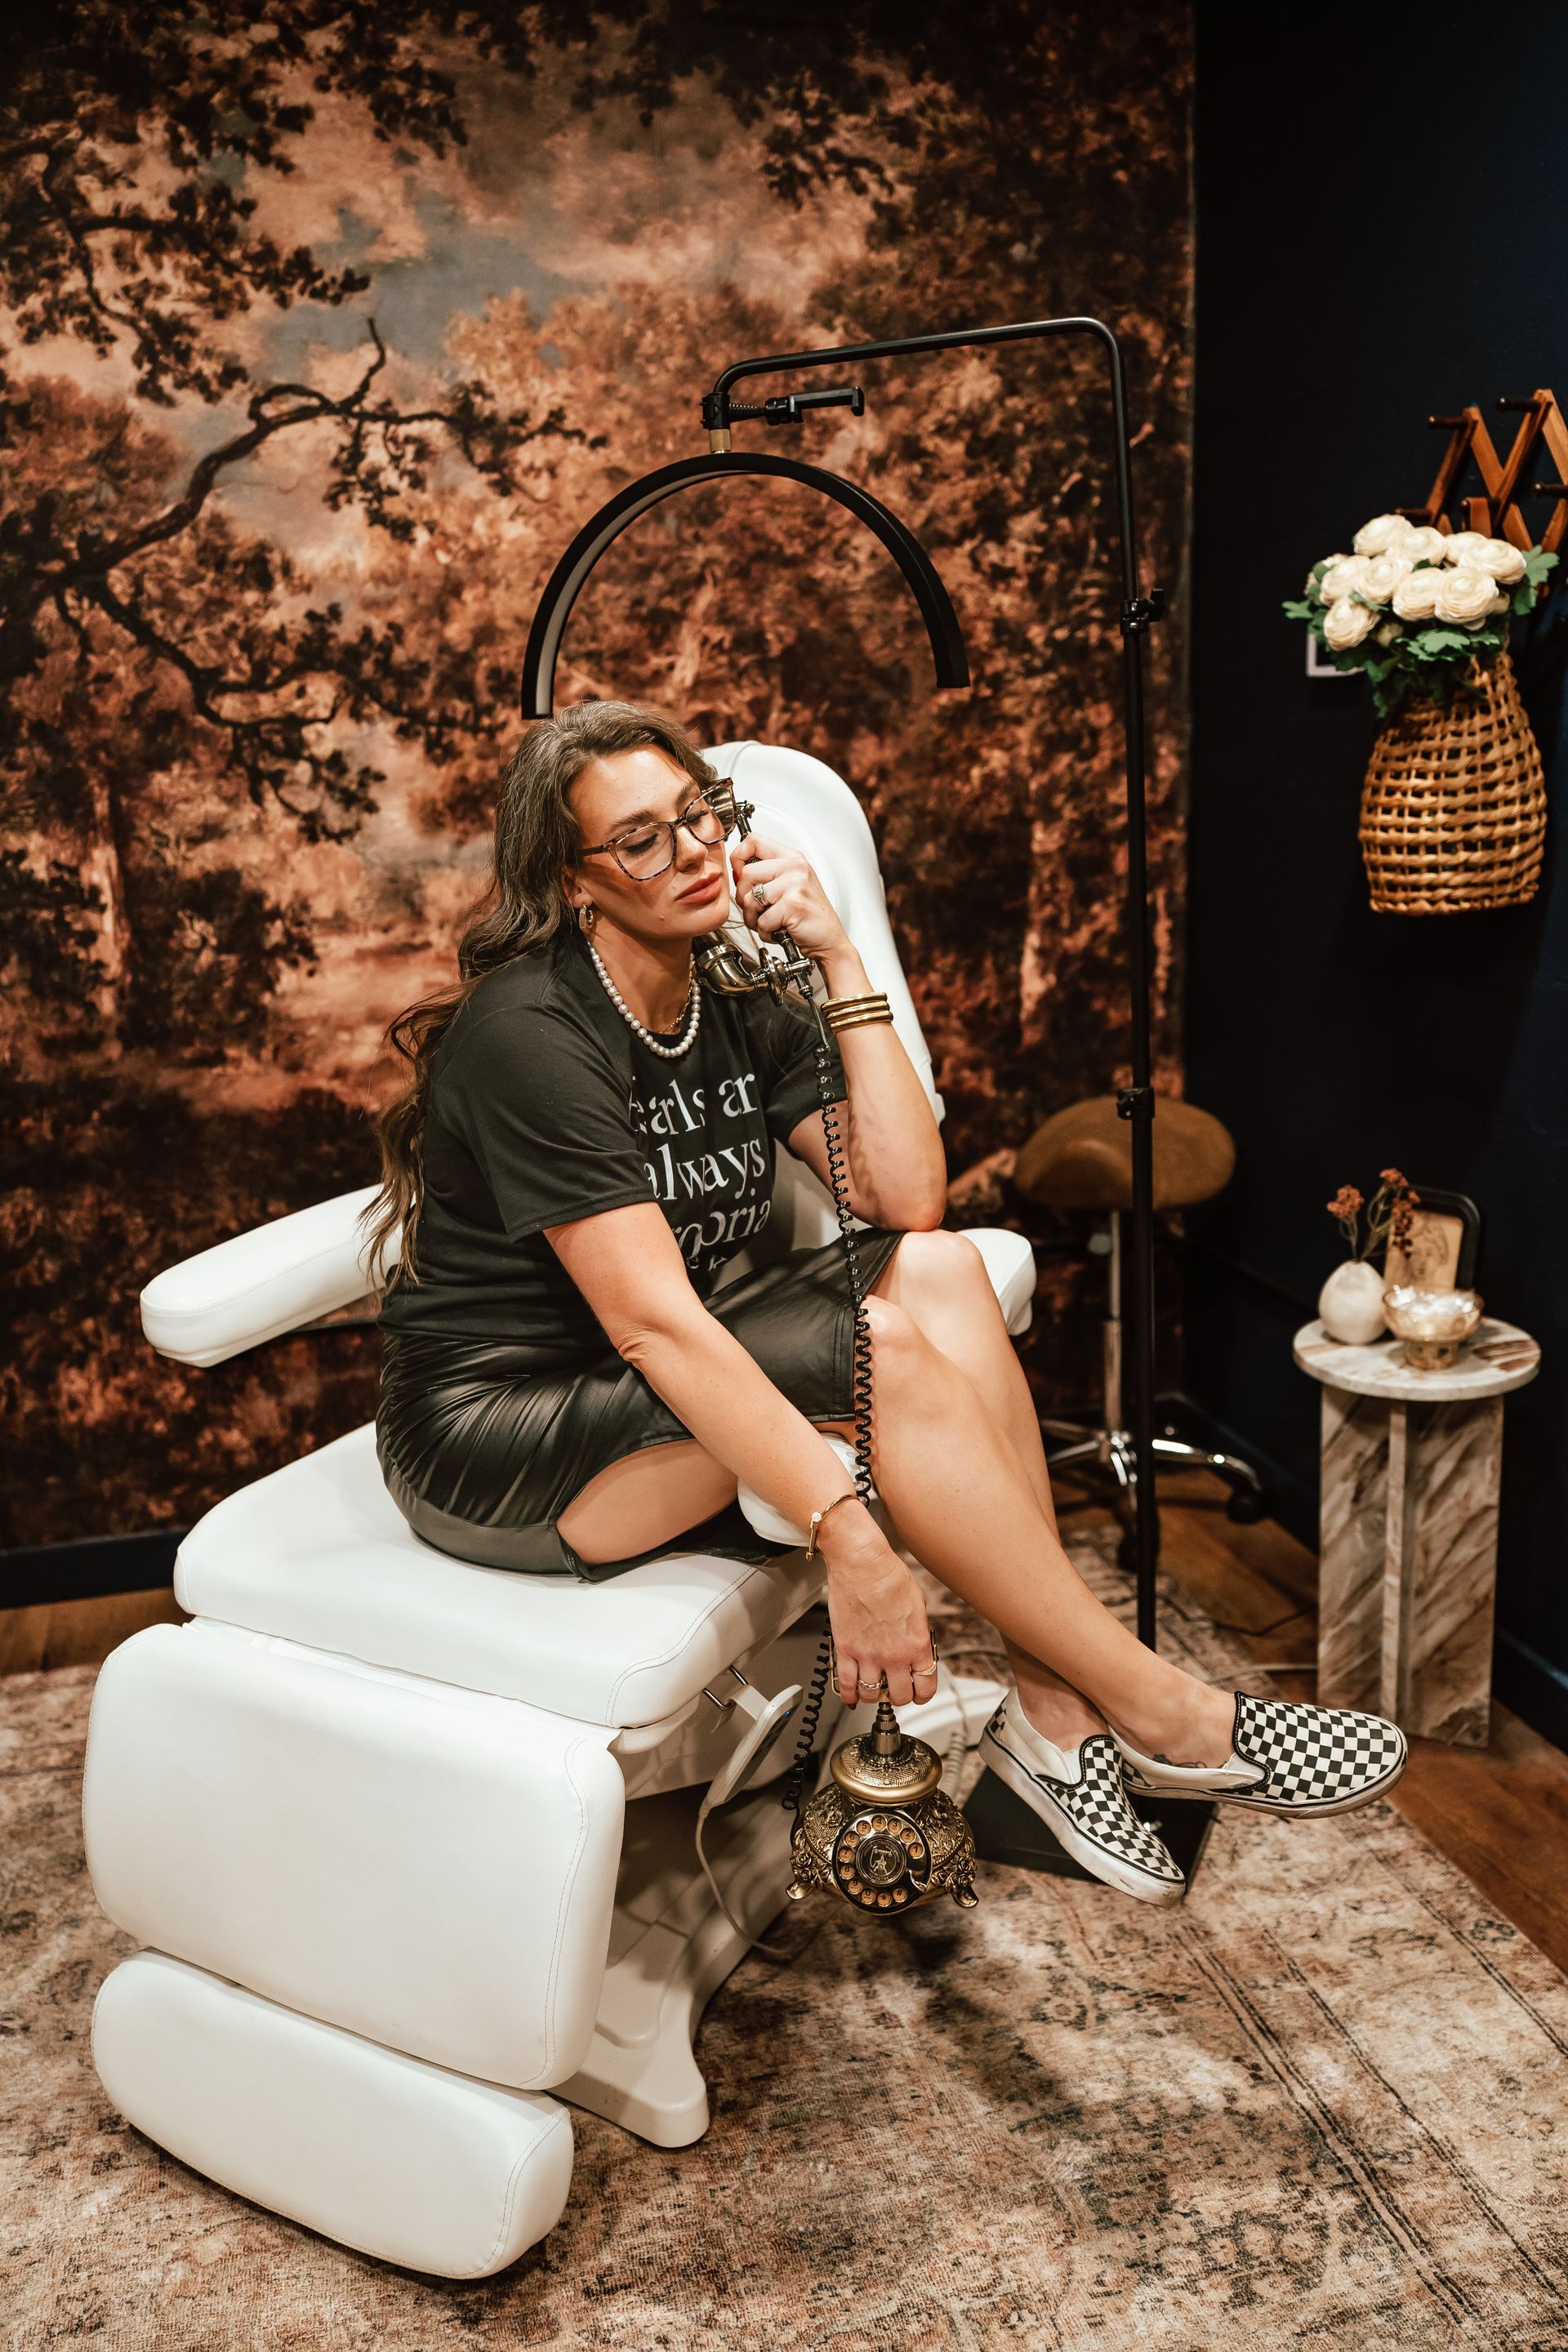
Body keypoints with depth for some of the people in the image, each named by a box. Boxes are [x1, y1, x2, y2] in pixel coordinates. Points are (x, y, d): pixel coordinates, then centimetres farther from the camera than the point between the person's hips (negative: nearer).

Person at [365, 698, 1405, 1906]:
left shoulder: (741, 1003, 4)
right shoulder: (529, 1030, -20)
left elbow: (909, 1197, -8)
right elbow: (653, 1322, -29)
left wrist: (840, 958, -12)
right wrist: (851, 1540, -33)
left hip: (661, 1392, 7)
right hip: (493, 1439, -7)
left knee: (939, 1269, -16)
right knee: (884, 1351, -27)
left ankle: (1053, 1705, -17)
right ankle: (1159, 1712, -14)